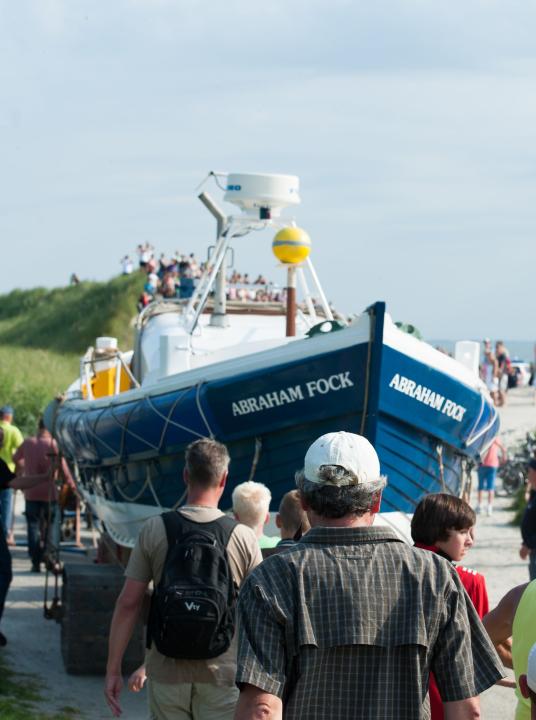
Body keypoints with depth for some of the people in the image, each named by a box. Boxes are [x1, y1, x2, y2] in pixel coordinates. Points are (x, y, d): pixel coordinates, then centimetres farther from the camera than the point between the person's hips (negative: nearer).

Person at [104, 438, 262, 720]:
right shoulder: (244, 538, -6)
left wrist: (113, 670, 2)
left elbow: (128, 603, -5)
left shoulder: (154, 530, -4)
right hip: (221, 675, -1)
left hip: (166, 672, 1)